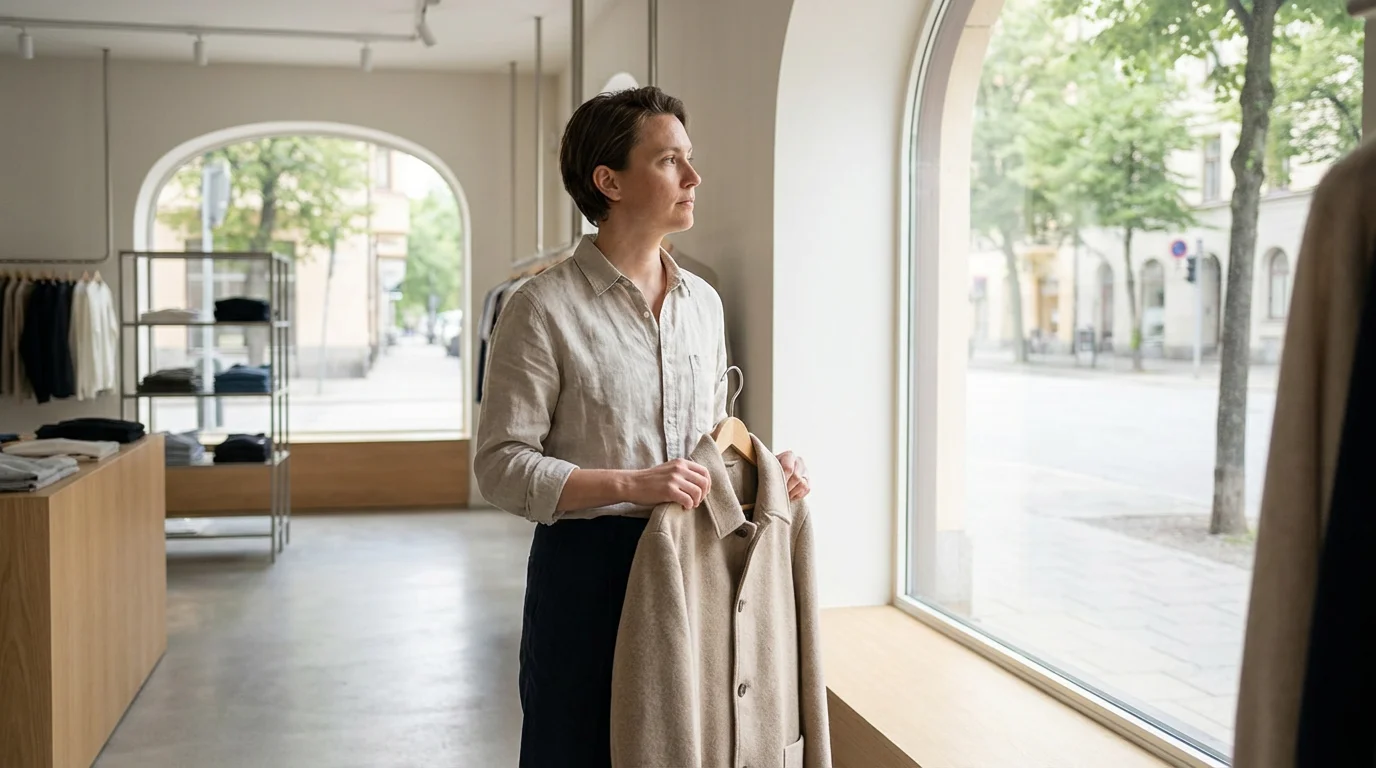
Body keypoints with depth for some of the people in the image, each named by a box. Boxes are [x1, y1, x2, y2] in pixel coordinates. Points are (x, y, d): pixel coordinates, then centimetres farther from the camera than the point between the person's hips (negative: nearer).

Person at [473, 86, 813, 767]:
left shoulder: (703, 301, 9)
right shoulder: (544, 307, -10)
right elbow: (501, 465, -13)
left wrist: (765, 464, 0)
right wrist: (630, 485, -23)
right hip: (589, 569, -5)